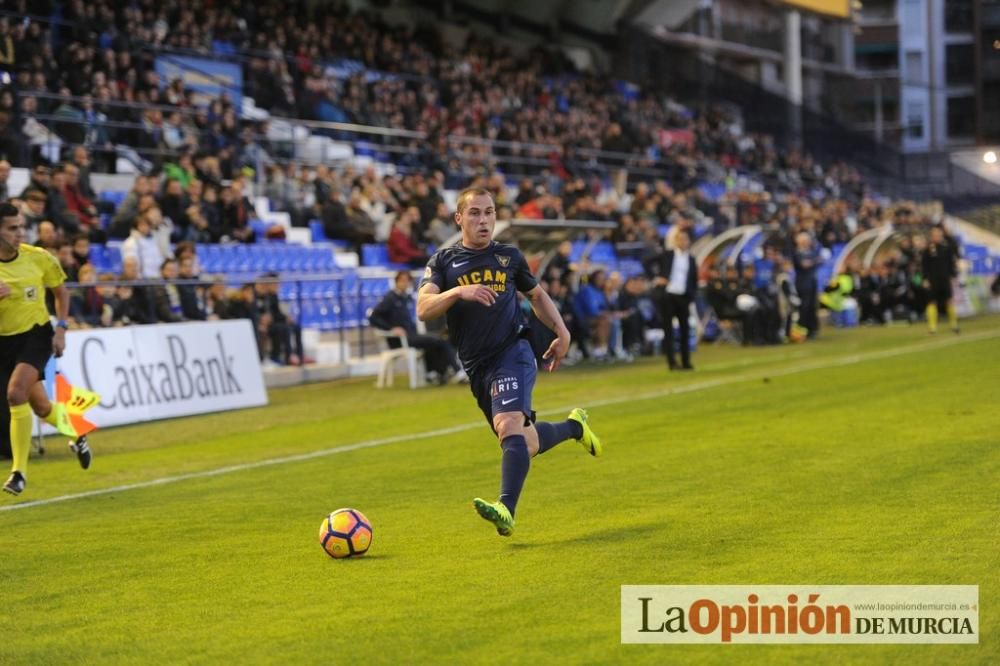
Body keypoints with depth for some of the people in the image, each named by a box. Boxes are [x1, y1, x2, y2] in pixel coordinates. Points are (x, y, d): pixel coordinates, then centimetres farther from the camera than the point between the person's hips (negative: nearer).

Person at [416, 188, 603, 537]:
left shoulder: (510, 257, 9)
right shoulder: (443, 262, 5)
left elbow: (536, 294, 25)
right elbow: (423, 308, -10)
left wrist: (561, 331, 12)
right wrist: (458, 291, -27)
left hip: (512, 351, -3)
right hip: (476, 366, 3)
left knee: (509, 426, -27)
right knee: (523, 443, 13)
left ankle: (506, 510, -36)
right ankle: (574, 426, 42)